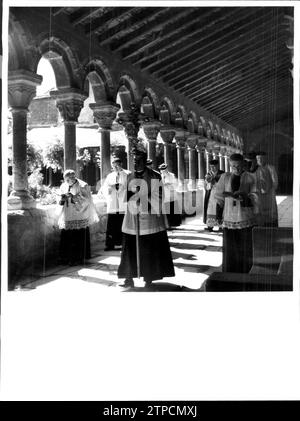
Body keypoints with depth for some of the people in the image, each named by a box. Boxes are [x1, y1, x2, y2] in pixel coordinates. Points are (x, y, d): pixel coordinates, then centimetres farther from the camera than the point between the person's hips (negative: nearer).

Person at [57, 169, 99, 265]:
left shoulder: (82, 186, -6)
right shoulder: (63, 187, 10)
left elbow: (86, 200, -13)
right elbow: (60, 203, 15)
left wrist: (74, 197, -24)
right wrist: (62, 199, -9)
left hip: (79, 217, -5)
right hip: (67, 218, 5)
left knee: (79, 240, -4)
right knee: (66, 239, 3)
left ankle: (79, 258, 7)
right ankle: (66, 258, 13)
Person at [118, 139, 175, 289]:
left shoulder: (154, 176, -3)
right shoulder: (129, 177, 9)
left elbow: (158, 198, -4)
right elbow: (124, 198, 9)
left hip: (150, 221, -4)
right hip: (131, 221, 4)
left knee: (149, 252, 2)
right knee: (129, 251, 6)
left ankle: (148, 281, 14)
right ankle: (129, 279, 17)